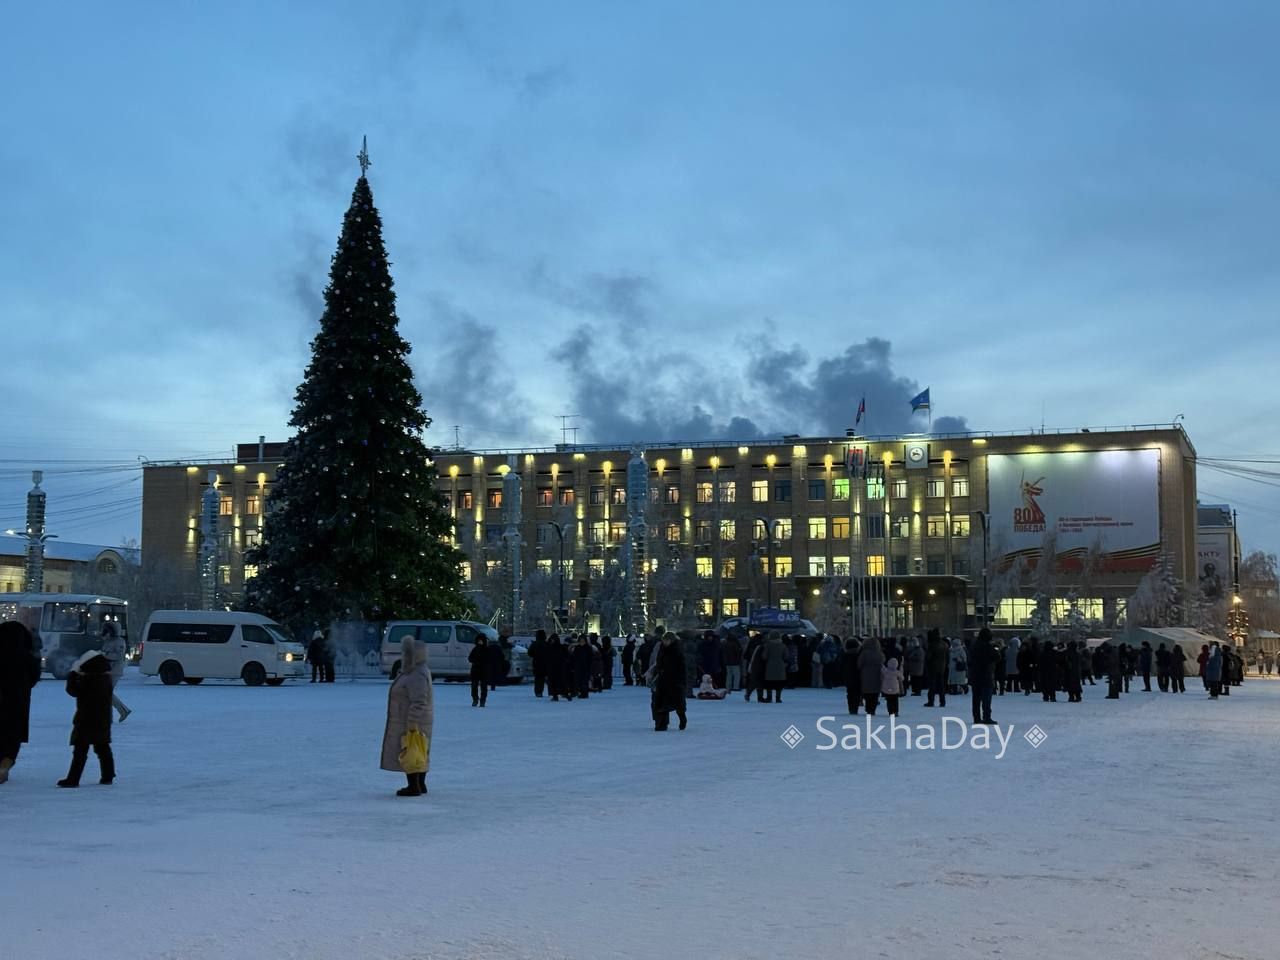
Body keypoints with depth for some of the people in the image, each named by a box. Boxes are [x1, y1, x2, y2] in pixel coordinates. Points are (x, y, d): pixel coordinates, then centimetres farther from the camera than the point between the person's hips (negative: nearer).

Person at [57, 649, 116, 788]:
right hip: (103, 720, 8)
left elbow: (72, 690, -13)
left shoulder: (88, 681, -20)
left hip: (87, 721, -8)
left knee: (80, 750, -4)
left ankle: (73, 779, -5)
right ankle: (108, 777, 18)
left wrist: (73, 672, -3)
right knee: (103, 748, 15)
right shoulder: (106, 678, 4)